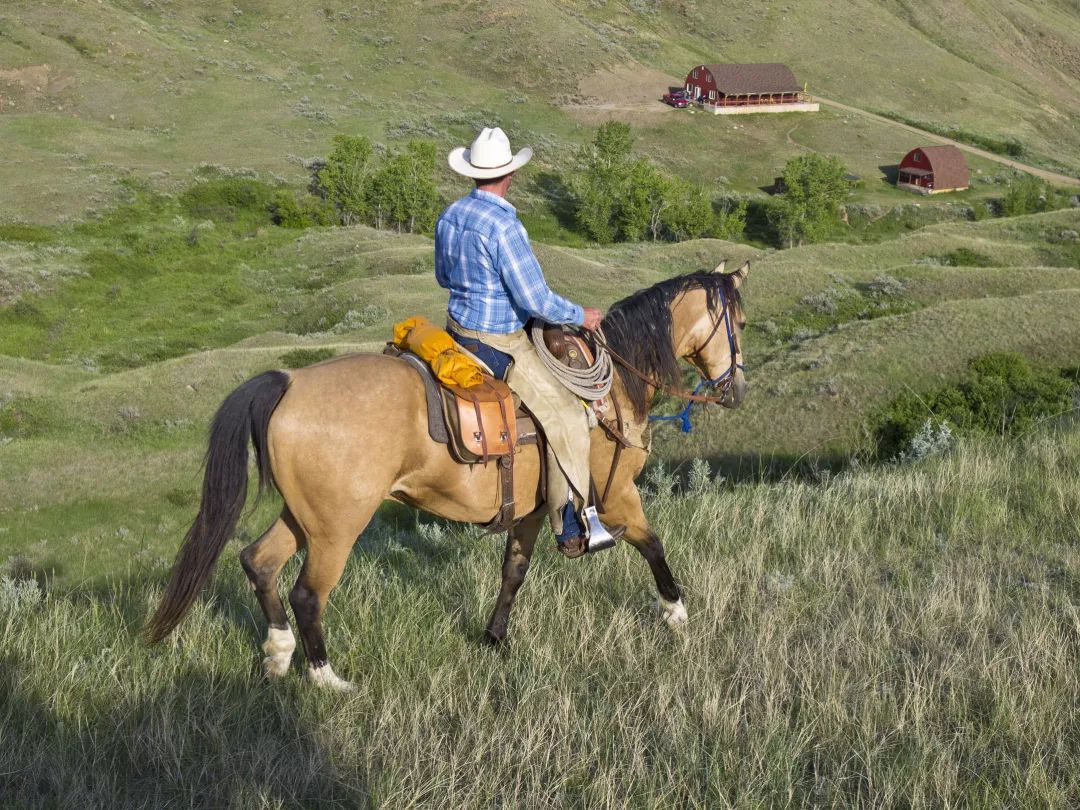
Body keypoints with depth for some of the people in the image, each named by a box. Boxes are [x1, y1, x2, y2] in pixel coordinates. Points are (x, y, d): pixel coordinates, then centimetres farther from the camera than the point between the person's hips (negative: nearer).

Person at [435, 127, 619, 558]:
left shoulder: (449, 215, 2)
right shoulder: (504, 226, -25)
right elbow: (536, 301, -24)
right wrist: (580, 316, -7)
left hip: (458, 329, 9)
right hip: (499, 344, -9)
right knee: (566, 417, -3)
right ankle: (570, 529, -2)